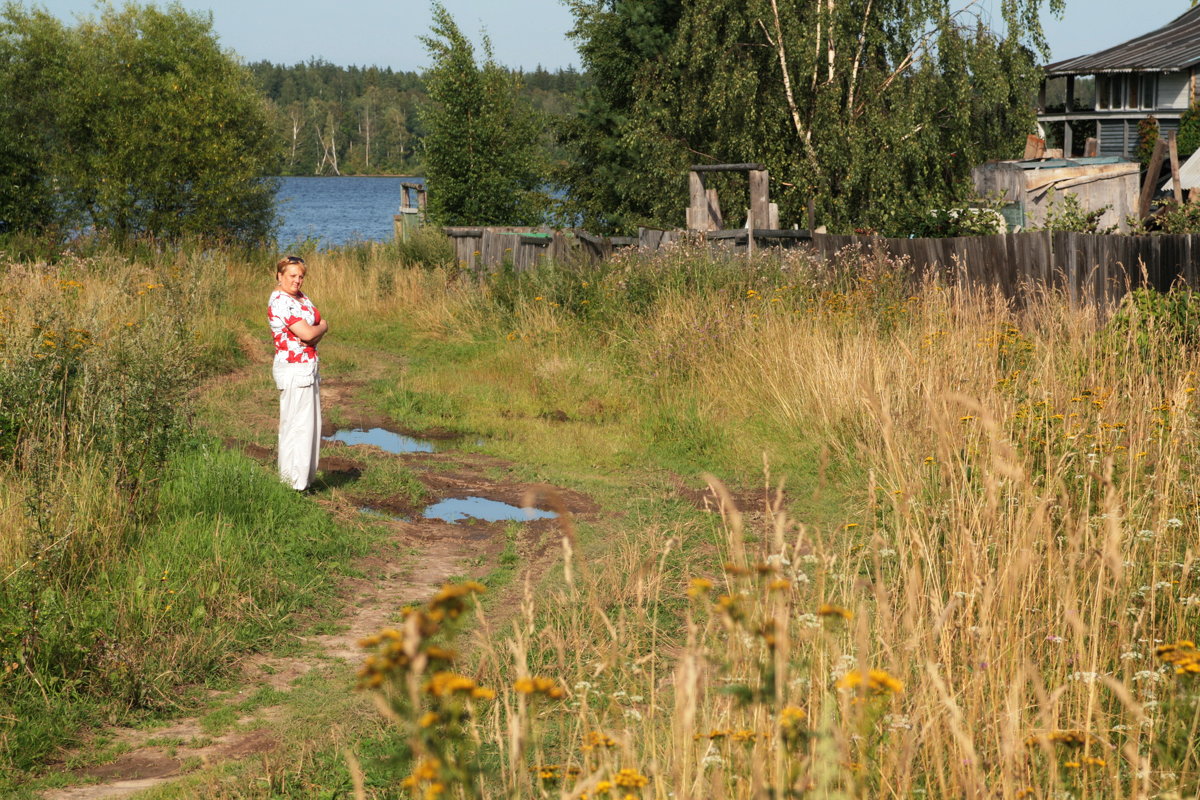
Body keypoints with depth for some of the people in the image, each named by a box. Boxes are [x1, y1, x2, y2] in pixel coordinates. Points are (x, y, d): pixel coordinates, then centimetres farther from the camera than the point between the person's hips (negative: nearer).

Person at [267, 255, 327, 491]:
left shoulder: (301, 297, 14)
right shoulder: (280, 302, -16)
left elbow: (312, 334, 11)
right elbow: (307, 334, -20)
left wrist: (313, 334, -12)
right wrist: (323, 326, -1)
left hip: (309, 366, 10)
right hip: (293, 368, -10)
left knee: (311, 424, 12)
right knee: (296, 425, -7)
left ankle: (305, 478, 19)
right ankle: (293, 482, -2)